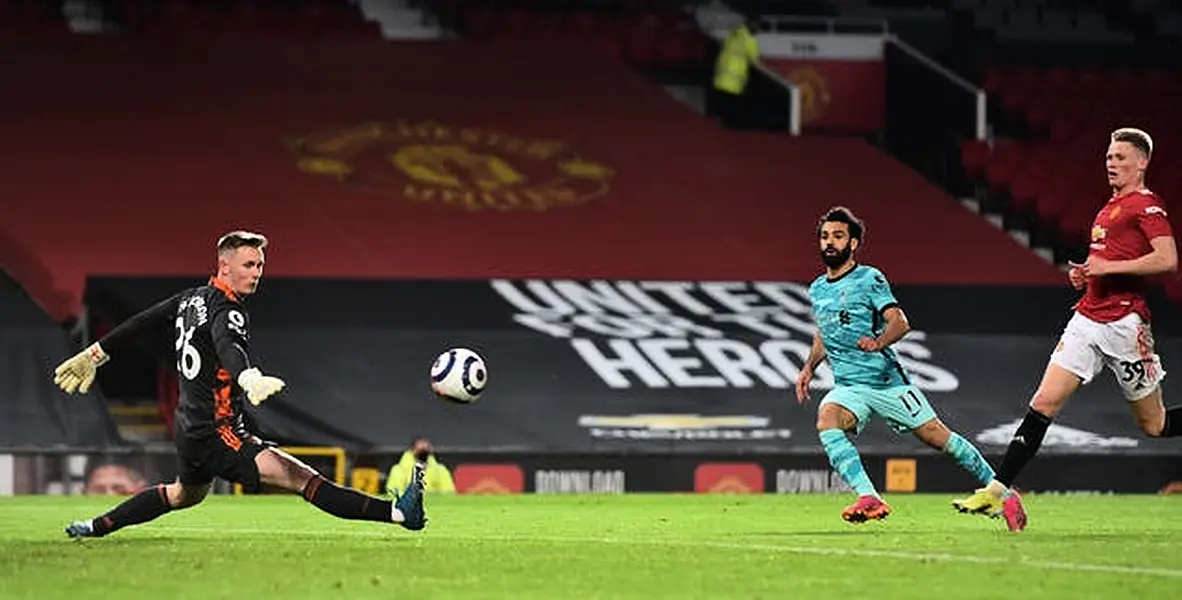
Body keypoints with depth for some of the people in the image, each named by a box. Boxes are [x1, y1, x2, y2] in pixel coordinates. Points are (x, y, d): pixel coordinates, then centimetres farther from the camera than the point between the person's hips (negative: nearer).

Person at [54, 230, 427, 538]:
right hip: (216, 434, -10)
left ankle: (96, 527, 50)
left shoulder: (193, 299, 9)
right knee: (299, 477, -25)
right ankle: (396, 512, -38)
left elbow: (141, 323, 20)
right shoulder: (227, 312, -18)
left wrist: (96, 354, 33)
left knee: (186, 493, 39)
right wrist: (251, 379, -61)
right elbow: (228, 347, -41)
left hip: (189, 428, 10)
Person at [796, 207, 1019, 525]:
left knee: (937, 437, -2)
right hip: (849, 387, 4)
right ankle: (868, 499, -36)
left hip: (888, 380, -4)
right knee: (826, 419, -28)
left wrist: (878, 342, -35)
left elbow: (899, 322, -15)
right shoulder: (817, 290, 13)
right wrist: (809, 368, 16)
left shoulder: (869, 278, -5)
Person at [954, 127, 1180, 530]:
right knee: (1043, 403, -3)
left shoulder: (1146, 205, -8)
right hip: (1088, 318, 8)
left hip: (1123, 323, -8)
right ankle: (998, 489, -7)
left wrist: (1109, 267, -19)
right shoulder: (1111, 207, 19)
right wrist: (1084, 274, 11)